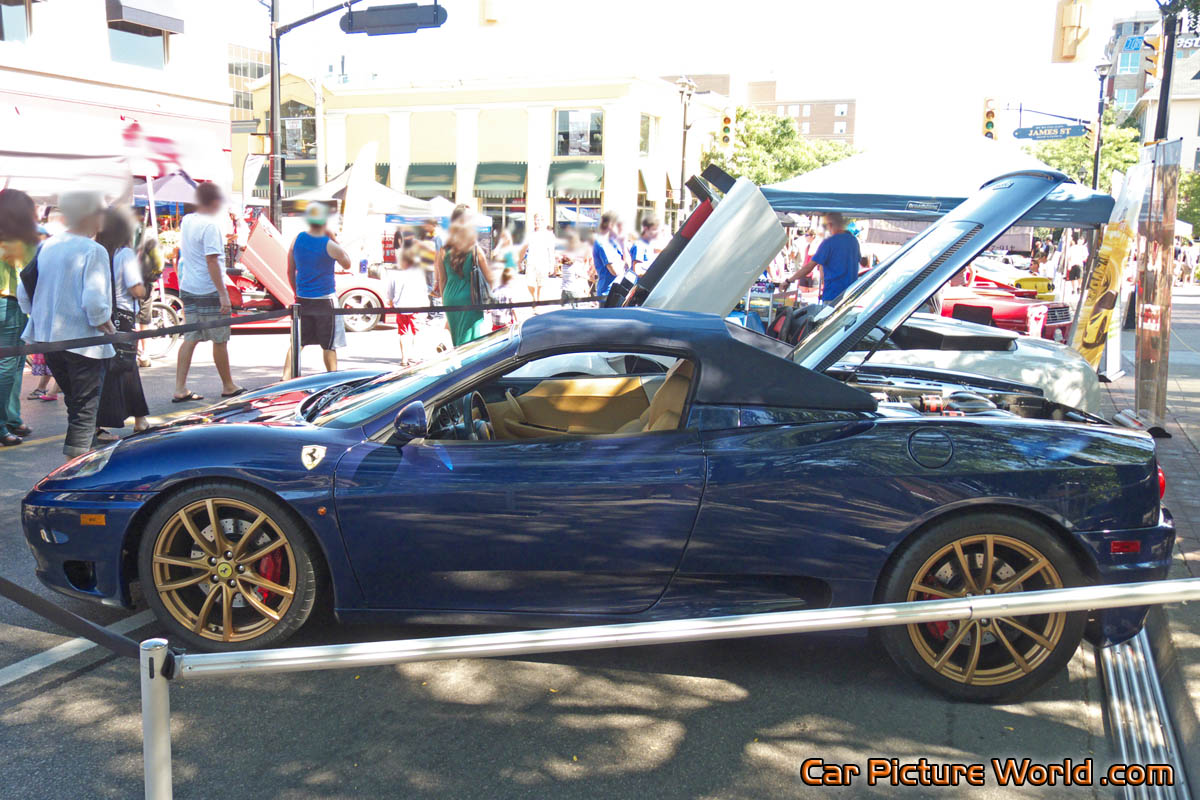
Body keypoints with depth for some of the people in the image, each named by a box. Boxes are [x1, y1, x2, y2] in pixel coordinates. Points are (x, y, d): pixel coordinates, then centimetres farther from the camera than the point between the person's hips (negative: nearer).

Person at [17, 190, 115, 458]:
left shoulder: (46, 247, 6)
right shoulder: (93, 251, -15)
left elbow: (23, 294, 8)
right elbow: (94, 302, -23)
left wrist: (43, 320, 19)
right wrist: (109, 329, -8)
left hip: (47, 341, 7)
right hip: (83, 342, -7)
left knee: (74, 402, 22)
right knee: (85, 409, 3)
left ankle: (89, 446, 31)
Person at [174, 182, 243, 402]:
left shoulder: (186, 221, 8)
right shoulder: (210, 225, -16)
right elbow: (212, 261, -20)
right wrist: (223, 294, -20)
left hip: (188, 288, 8)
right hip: (209, 291, -8)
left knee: (190, 338, 9)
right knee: (220, 339, 6)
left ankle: (180, 389, 5)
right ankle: (228, 386, 18)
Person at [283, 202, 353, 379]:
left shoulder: (297, 239, 0)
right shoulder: (330, 246, -13)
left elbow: (290, 271, 6)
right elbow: (347, 264, 5)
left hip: (303, 299, 4)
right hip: (325, 300, -4)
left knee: (297, 342, 9)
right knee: (328, 345, 6)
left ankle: (286, 377, 1)